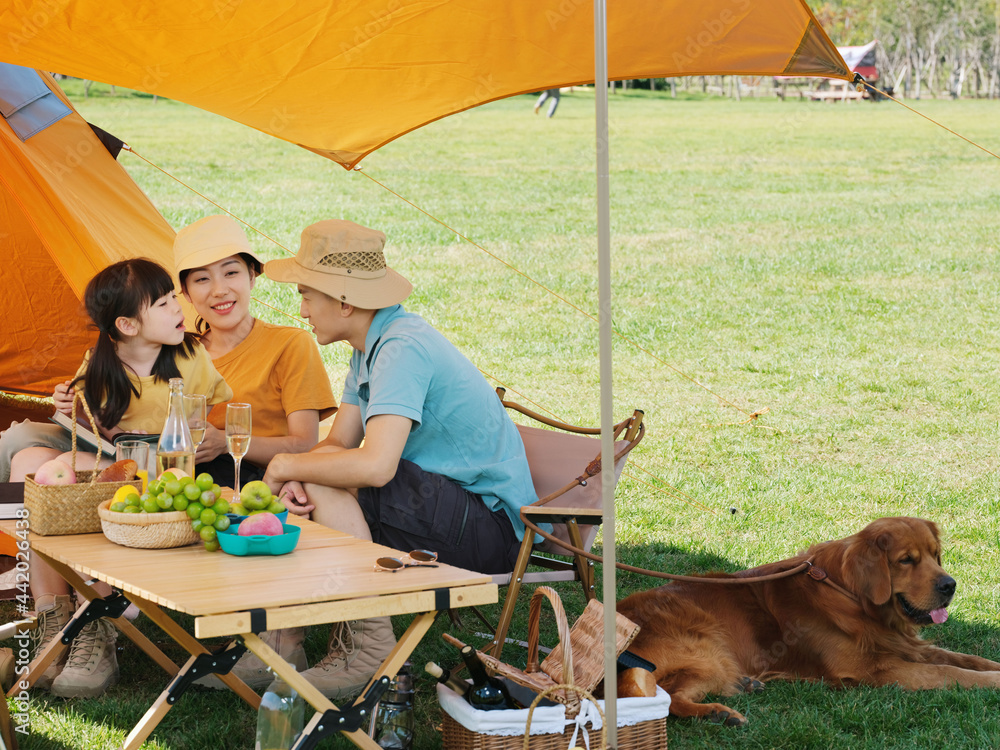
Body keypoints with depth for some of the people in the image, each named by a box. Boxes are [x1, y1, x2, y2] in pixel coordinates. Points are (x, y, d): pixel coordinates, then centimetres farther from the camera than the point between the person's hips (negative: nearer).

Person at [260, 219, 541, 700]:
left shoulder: (403, 349, -22)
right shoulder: (373, 347, 10)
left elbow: (375, 465, -34)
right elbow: (338, 443, 8)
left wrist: (289, 466, -18)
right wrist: (296, 480, -14)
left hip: (489, 527, -10)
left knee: (328, 489, -24)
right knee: (310, 489, 3)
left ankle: (368, 648, -18)